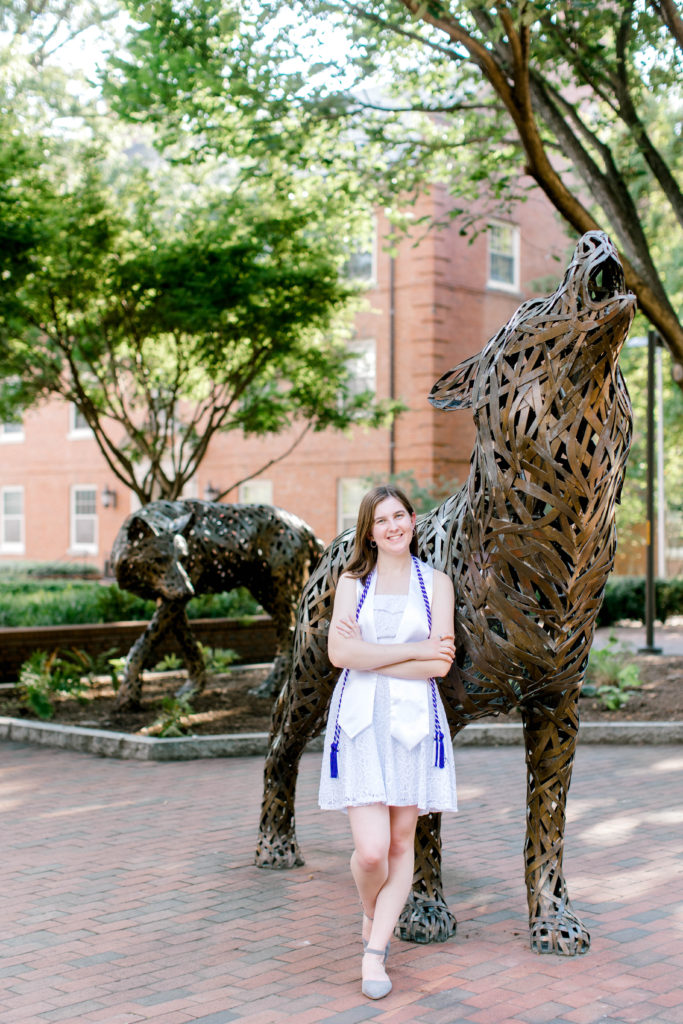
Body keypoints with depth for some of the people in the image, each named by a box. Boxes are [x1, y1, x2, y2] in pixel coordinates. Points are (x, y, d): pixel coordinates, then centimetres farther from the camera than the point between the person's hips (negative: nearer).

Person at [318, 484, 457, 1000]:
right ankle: (372, 917, 23)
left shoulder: (436, 583, 6)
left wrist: (369, 654, -7)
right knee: (371, 850, -8)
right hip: (359, 719, -1)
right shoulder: (352, 582, 9)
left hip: (414, 719, 1)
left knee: (402, 843, 4)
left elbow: (440, 663, -6)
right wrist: (413, 650, -8)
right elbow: (340, 653, -6)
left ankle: (375, 950, 16)